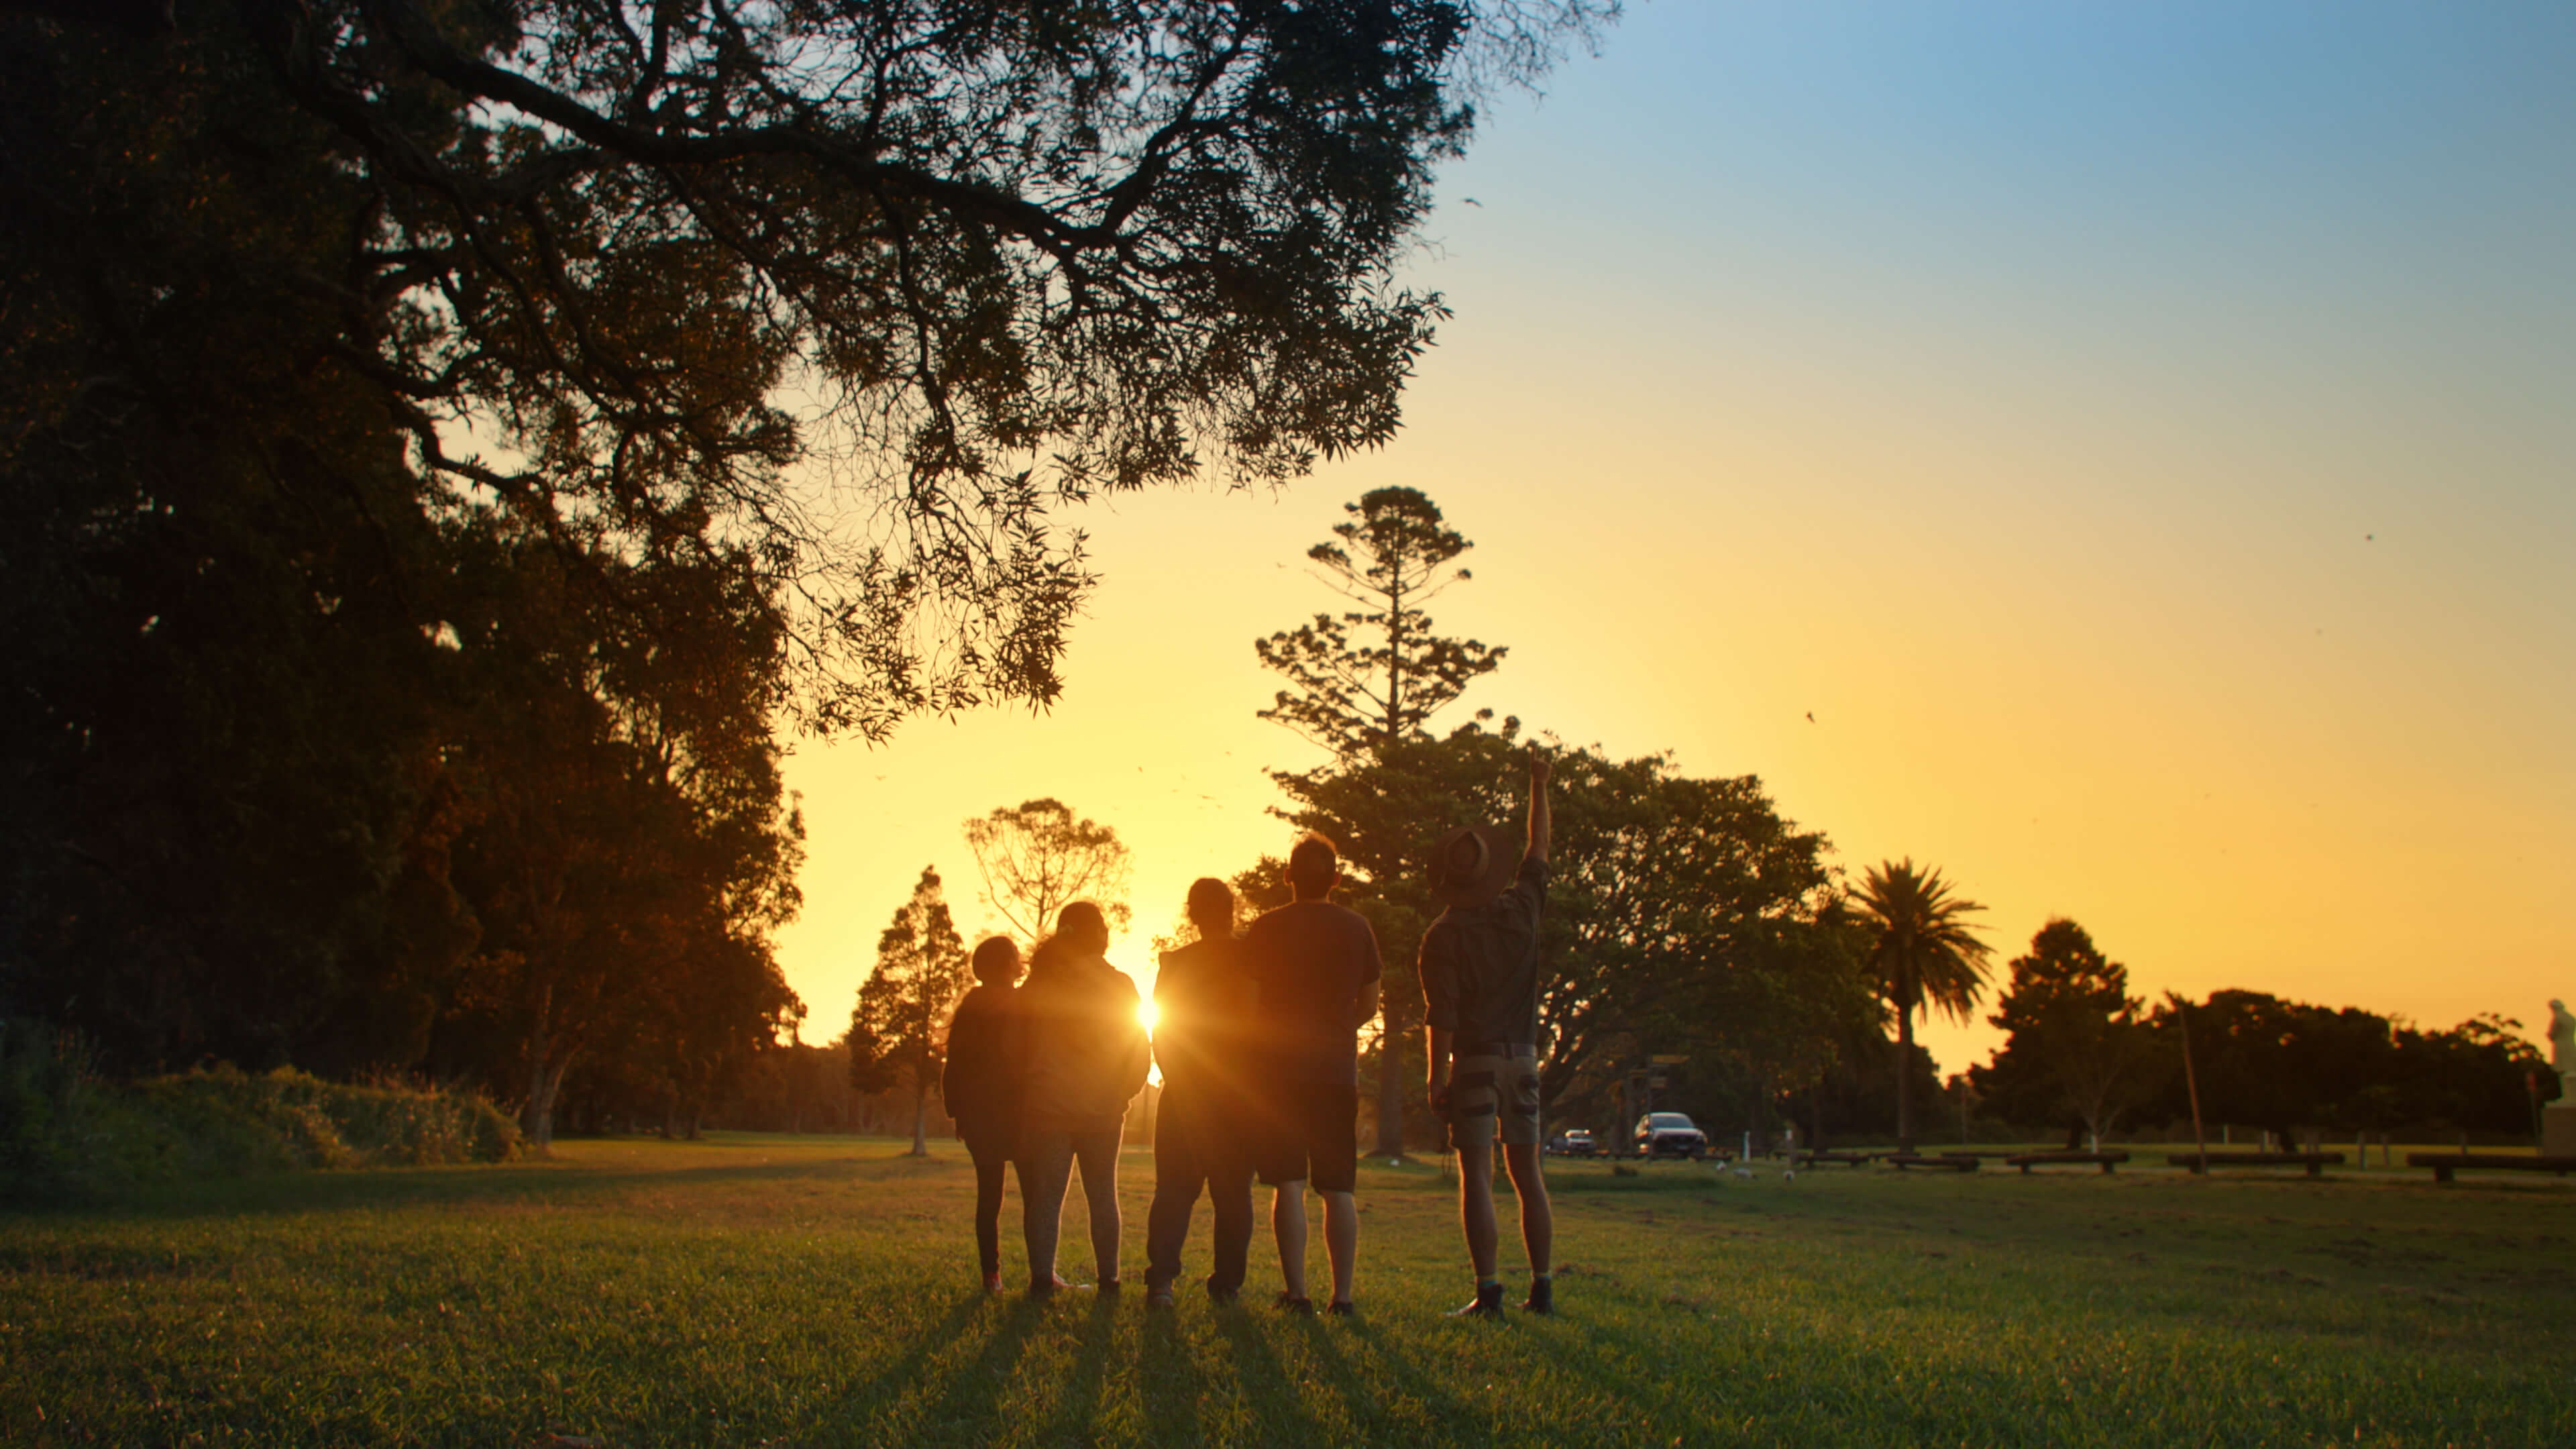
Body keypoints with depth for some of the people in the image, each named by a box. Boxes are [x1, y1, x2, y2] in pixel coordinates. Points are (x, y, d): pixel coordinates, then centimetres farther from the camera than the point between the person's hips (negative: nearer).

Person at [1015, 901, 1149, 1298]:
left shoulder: (1039, 983, 1)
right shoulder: (1119, 985, 1)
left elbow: (1020, 1044, 4)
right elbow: (1138, 1051, 3)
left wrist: (1024, 1096, 15)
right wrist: (1121, 1095, 14)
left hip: (1047, 1105, 0)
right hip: (1102, 1110, 0)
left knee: (1045, 1194, 3)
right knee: (1103, 1195, 9)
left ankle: (1042, 1275, -3)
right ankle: (1108, 1277, 8)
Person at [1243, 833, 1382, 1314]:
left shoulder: (1267, 928, 0)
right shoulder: (1357, 928, 6)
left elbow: (1250, 1002, 0)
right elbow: (1368, 1005, 10)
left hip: (1281, 1069, -2)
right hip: (1338, 1069, 2)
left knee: (1289, 1185, -1)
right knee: (1338, 1188, 6)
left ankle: (1296, 1293, -4)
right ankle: (1342, 1295, 4)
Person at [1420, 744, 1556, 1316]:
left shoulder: (1443, 936, -8)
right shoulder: (1521, 910, 2)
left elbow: (1442, 1015, -12)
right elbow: (1538, 851, 18)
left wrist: (1436, 1078, -7)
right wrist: (1539, 786, 27)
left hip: (1474, 1060, -4)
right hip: (1523, 1057, 4)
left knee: (1477, 1175, -3)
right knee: (1527, 1174, 10)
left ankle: (1488, 1290, -6)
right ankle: (1542, 1286, 11)